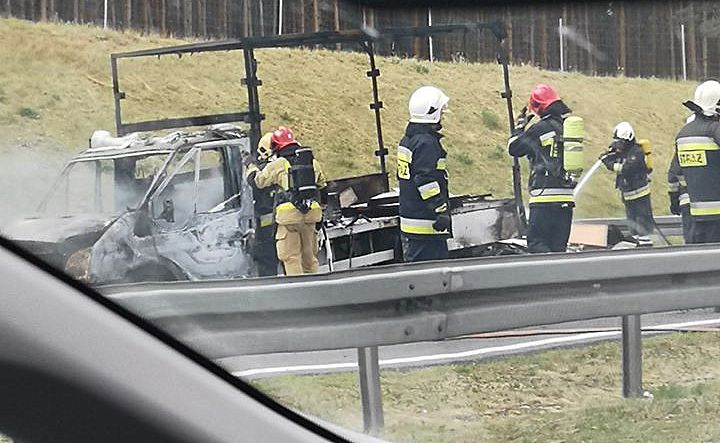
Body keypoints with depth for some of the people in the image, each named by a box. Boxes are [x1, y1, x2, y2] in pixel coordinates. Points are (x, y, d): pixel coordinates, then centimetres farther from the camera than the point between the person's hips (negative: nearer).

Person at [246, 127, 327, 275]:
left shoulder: (277, 165, -2)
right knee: (309, 255, 14)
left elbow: (259, 181, 10)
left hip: (289, 214, -5)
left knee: (290, 256, -2)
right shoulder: (313, 163, 13)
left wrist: (252, 168, 28)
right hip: (311, 215, 5)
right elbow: (322, 187, 22)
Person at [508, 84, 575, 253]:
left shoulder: (539, 129, -8)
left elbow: (513, 148, 4)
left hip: (544, 196, -7)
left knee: (536, 244, -7)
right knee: (558, 247, 10)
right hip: (567, 197, 7)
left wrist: (520, 126, 20)